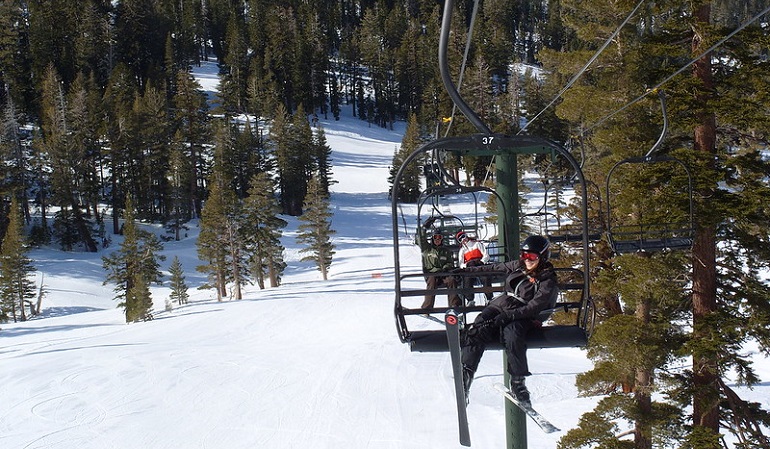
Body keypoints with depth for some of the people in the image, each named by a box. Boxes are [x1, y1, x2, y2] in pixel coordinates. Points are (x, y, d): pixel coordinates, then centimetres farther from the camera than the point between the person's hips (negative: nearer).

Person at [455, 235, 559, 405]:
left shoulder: (547, 281, -5)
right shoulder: (518, 266, 12)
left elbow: (534, 307, -15)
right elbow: (494, 268, 27)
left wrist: (508, 316, -26)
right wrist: (468, 270, 29)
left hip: (522, 317, -5)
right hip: (500, 306, 5)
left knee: (512, 334, -38)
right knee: (477, 331, -25)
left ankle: (517, 381, -27)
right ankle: (465, 374, -29)